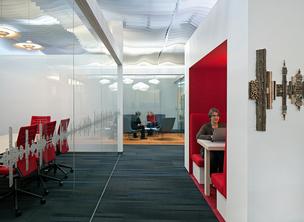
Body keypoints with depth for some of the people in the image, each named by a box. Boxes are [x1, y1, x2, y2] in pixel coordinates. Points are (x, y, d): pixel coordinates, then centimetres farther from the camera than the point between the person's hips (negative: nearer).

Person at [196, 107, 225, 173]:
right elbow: (198, 136, -13)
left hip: (220, 149, 2)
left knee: (223, 157, -30)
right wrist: (211, 136, -28)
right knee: (211, 157, -32)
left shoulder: (223, 125, 14)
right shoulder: (206, 126, 4)